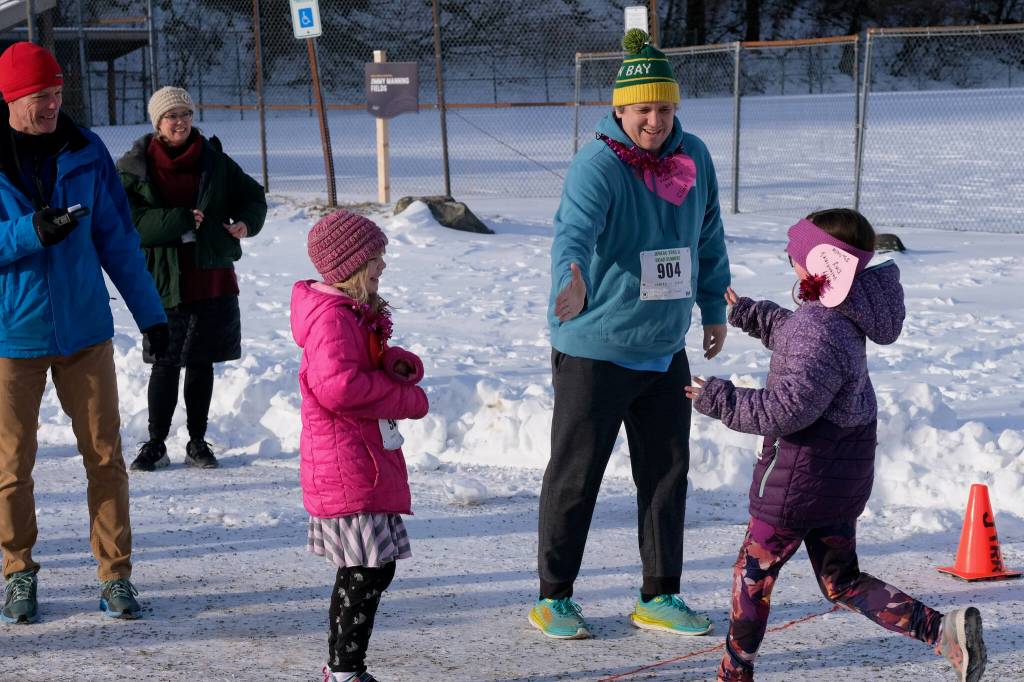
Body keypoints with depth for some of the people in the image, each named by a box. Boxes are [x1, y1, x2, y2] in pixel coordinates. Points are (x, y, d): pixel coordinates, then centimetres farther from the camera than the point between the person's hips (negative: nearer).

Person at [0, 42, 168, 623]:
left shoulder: (85, 152, 2)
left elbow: (118, 238, 8)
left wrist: (150, 312, 8)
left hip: (84, 328, 2)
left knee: (105, 454, 2)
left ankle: (117, 575, 12)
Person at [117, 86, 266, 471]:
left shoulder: (214, 161, 5)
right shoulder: (133, 169, -4)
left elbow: (251, 196, 14)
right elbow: (128, 222, -15)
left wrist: (246, 222, -7)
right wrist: (180, 221, -22)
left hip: (213, 279, 3)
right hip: (164, 281, -3)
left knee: (201, 363, 10)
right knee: (165, 364, 0)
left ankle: (197, 442, 21)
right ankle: (156, 445, 12)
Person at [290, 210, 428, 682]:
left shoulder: (357, 313, 17)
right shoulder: (332, 317, -17)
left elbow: (375, 361, 26)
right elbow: (339, 386, -29)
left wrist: (399, 364, 0)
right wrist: (408, 400, -18)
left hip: (367, 463, 11)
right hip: (348, 469, -11)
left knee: (368, 569, 15)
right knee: (368, 571, -9)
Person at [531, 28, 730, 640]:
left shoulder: (694, 159, 2)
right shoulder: (598, 167, -18)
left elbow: (708, 238, 16)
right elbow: (574, 233, -35)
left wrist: (714, 309, 23)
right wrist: (573, 287, -55)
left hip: (665, 351, 6)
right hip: (594, 352, -6)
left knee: (668, 474, 12)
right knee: (576, 474, 4)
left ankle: (659, 599, 25)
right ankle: (554, 597, 18)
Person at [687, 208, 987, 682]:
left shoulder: (822, 332, -26)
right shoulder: (841, 315, 5)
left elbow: (788, 408, -28)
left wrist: (723, 401, -18)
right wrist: (750, 315, 34)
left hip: (802, 473, -10)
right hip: (846, 470, 10)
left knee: (753, 571, 10)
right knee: (841, 582, 16)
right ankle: (942, 629, 2)